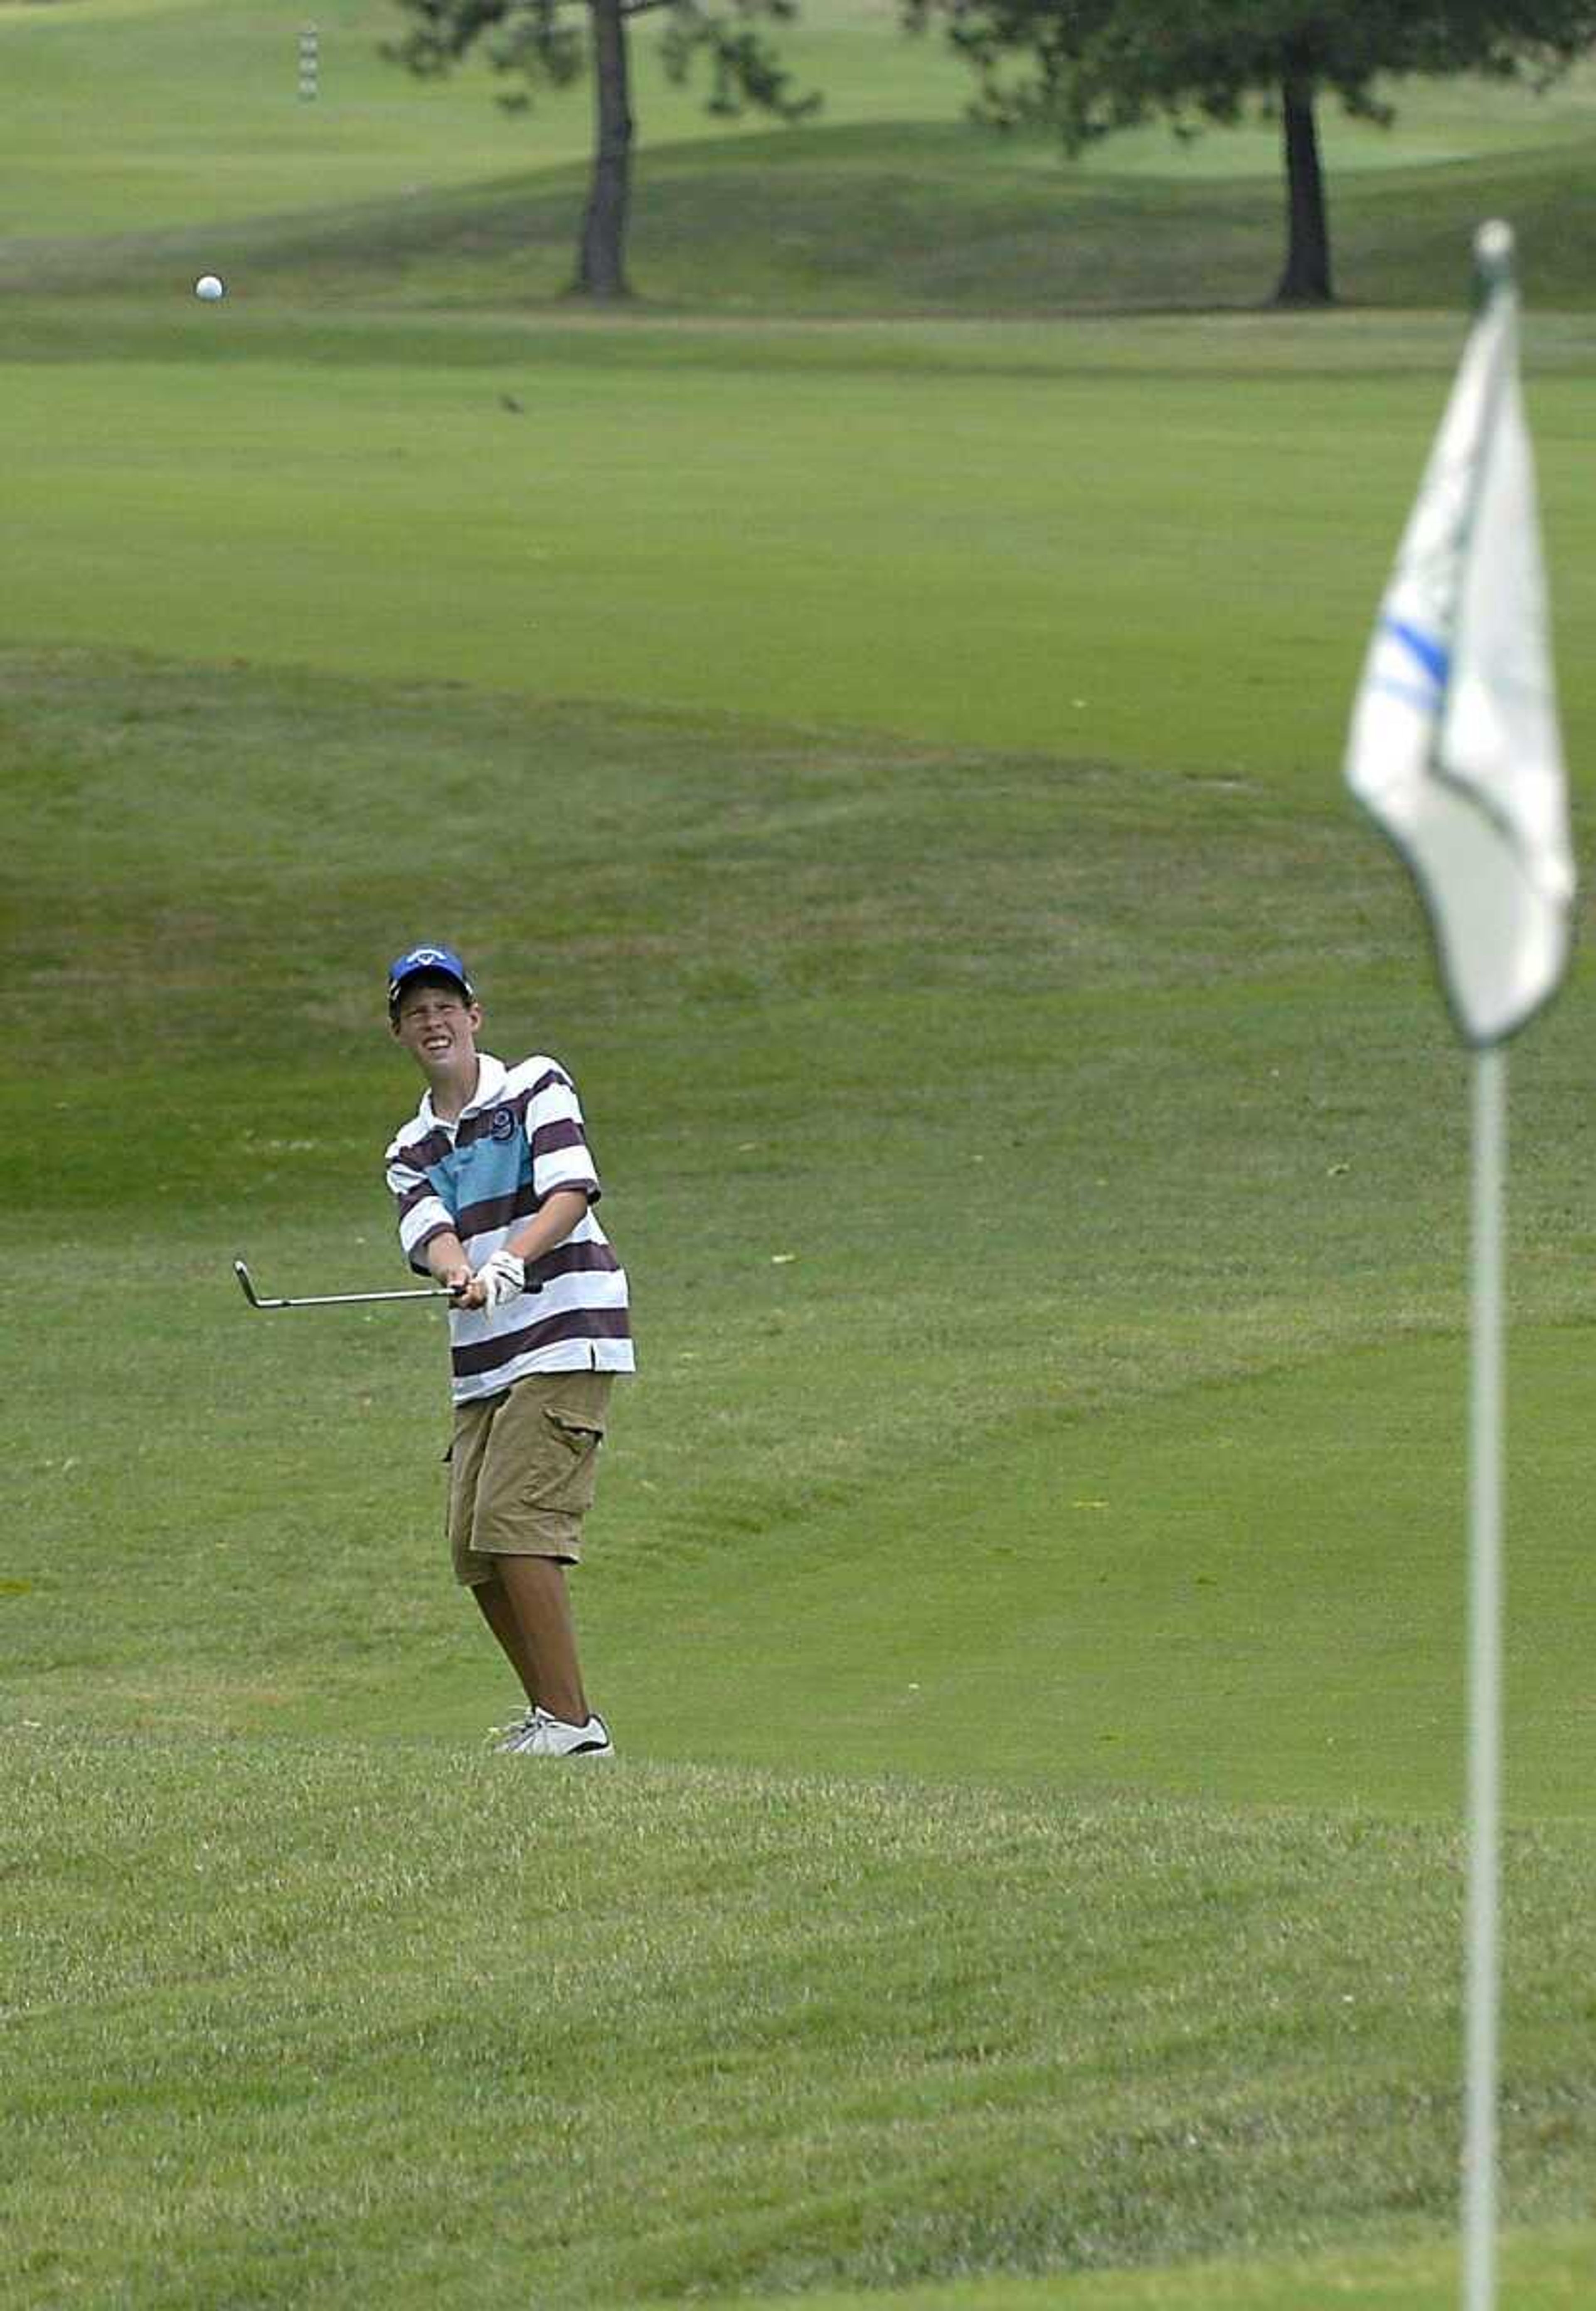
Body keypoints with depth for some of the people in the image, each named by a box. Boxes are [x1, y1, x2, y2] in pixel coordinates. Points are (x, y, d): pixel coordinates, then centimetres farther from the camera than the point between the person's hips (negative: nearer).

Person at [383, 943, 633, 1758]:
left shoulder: (536, 1088, 1)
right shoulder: (411, 1151, 16)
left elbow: (570, 1190, -13)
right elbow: (432, 1235, -3)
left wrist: (510, 1263, -30)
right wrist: (458, 1270, -28)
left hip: (564, 1343, -7)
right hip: (482, 1363, 7)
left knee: (514, 1522, -17)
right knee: (472, 1548, 3)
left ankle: (571, 1720, -15)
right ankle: (547, 1712, 16)